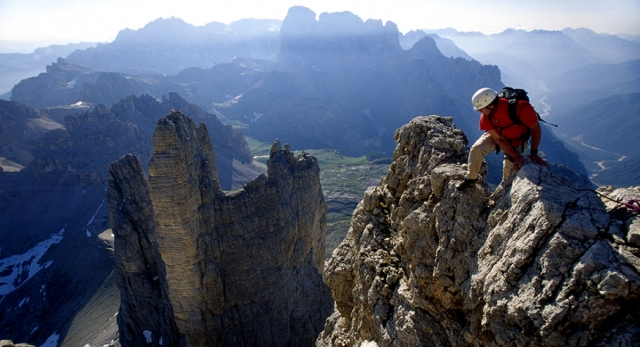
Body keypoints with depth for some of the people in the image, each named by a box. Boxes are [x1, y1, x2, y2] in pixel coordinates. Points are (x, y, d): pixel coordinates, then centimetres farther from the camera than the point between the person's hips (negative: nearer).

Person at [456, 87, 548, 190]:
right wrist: (517, 157, -29)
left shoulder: (521, 108, -39)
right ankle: (471, 179, -2)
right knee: (476, 149, -22)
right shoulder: (486, 117, -29)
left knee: (511, 169, -14)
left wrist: (533, 153, -23)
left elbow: (536, 129, -24)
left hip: (516, 141, -1)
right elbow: (498, 139, -22)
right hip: (495, 134, 2)